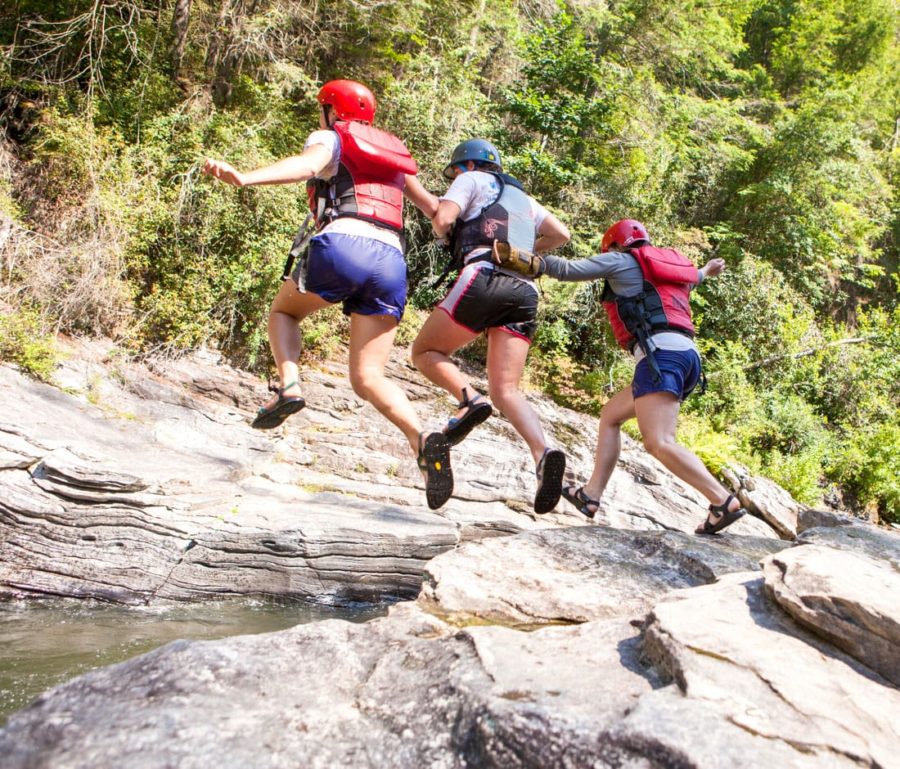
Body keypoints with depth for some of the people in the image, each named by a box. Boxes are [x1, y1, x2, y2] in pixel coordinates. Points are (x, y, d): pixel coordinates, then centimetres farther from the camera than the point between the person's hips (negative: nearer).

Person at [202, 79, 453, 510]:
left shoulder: (328, 139, 15)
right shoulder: (392, 154, 32)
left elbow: (308, 165, -10)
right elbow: (432, 207, 35)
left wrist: (242, 178, -25)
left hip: (341, 246, -4)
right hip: (391, 260, 4)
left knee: (284, 309, 25)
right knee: (368, 377, 4)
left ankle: (289, 386, -1)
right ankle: (424, 442, -21)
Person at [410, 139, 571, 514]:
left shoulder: (473, 180, 15)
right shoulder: (522, 197, 34)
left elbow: (442, 219, 0)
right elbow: (561, 234, 30)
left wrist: (441, 234, 21)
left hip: (484, 278, -6)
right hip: (524, 290, 6)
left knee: (425, 351, 11)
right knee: (506, 390, 0)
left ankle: (469, 399, -17)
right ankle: (543, 453, -26)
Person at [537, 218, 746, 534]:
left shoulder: (622, 261, 9)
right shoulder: (671, 265, 29)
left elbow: (566, 269, 6)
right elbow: (691, 276, 52)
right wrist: (707, 269, 76)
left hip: (660, 354, -9)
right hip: (687, 354, 9)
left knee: (659, 442, -19)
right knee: (610, 415, 18)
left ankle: (724, 502, -28)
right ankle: (591, 495, 15)